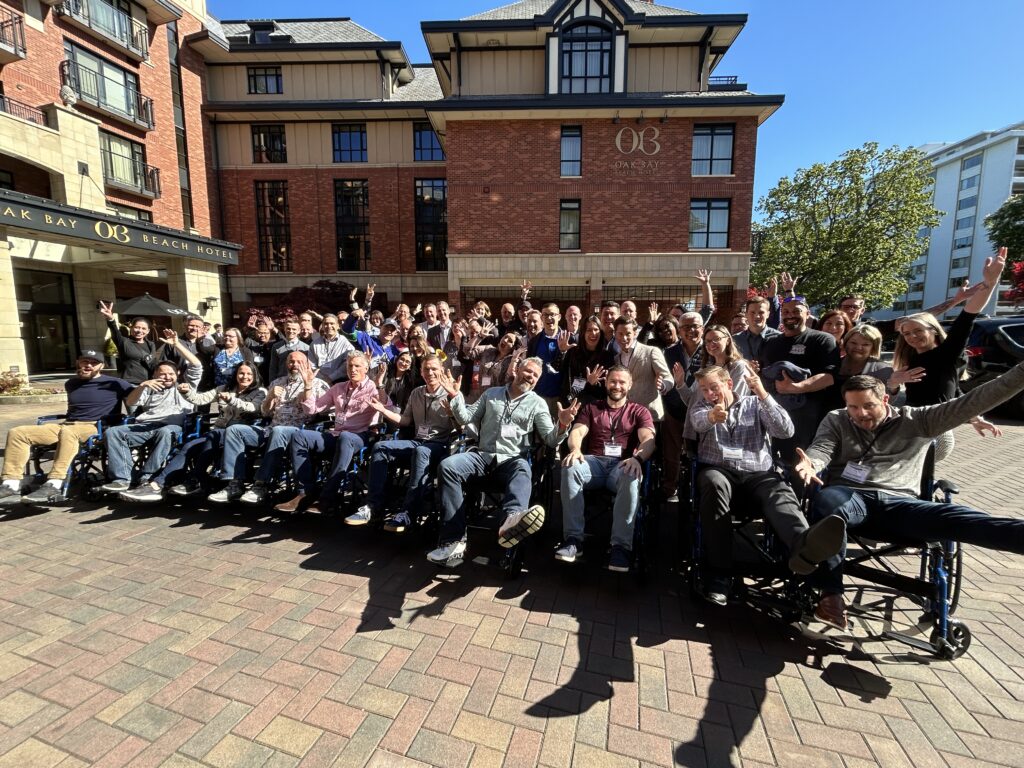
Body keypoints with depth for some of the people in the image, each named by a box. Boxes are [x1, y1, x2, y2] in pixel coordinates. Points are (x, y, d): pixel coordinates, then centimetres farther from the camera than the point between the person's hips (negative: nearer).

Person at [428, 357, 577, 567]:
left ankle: (513, 519, -70)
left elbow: (550, 440, 4)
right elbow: (466, 419, 19)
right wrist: (455, 396, 6)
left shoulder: (537, 403, 13)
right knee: (448, 466, -26)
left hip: (512, 460, -2)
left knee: (522, 470, -38)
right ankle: (453, 541, -31)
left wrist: (563, 424, -16)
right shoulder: (491, 393, 20)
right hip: (482, 455, 2)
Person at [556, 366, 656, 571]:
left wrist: (637, 458, -25)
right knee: (570, 467, -33)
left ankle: (621, 546, -32)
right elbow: (576, 432, 7)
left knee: (632, 478, -37)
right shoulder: (591, 407, 22)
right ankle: (573, 539, -28)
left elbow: (649, 439, -1)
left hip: (623, 465, -1)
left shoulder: (639, 411, 17)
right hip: (594, 462, 1)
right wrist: (575, 450, -19)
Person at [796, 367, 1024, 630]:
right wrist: (810, 464, -28)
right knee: (826, 501, -38)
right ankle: (831, 593, -34)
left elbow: (972, 401, 9)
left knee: (951, 516, -29)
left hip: (897, 504, 2)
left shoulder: (918, 420, 17)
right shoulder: (836, 421, 15)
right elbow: (821, 448, -3)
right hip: (850, 497, -2)